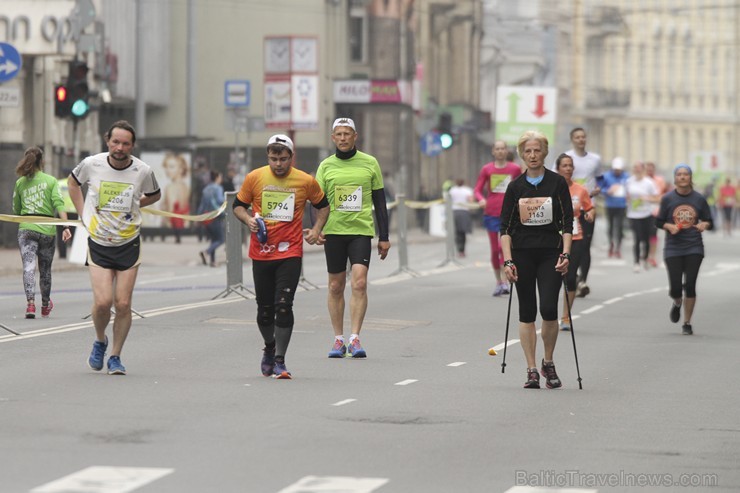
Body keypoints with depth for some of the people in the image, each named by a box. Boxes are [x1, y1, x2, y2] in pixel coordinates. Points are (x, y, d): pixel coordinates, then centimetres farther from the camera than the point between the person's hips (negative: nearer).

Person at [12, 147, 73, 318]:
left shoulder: (20, 183, 8)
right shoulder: (51, 180, 2)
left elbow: (16, 210, 14)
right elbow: (59, 204, -9)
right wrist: (66, 226, -15)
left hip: (26, 229, 0)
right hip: (47, 229, 0)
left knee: (29, 266, -8)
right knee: (45, 270, 14)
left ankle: (30, 303, -28)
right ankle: (45, 305, 32)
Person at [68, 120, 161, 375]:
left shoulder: (143, 171, -8)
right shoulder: (91, 164, -9)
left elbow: (154, 195, 15)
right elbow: (73, 182, 14)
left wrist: (131, 206, 5)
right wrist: (84, 213, 7)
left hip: (129, 245, 1)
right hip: (98, 244, -1)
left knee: (123, 304, -3)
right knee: (103, 301, -13)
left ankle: (115, 357, 14)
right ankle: (100, 340, 17)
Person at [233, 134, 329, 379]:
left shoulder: (306, 181, -1)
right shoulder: (254, 178, -1)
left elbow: (323, 204, 15)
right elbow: (238, 205, 11)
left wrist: (316, 229, 1)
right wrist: (248, 220, -9)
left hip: (290, 253, -2)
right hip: (261, 253, 2)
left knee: (284, 306, -13)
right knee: (264, 308, 9)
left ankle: (279, 361, -9)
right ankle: (269, 348, 36)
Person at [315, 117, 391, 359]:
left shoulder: (370, 163, 5)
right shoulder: (326, 166, 7)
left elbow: (379, 201, 9)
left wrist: (384, 237, 6)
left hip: (361, 231, -1)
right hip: (334, 231, 1)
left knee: (359, 283, -14)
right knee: (336, 287, 5)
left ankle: (355, 339, -11)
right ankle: (338, 339, 13)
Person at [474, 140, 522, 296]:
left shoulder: (515, 168, 2)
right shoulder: (487, 169, 3)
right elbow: (477, 189, 3)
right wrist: (481, 199, -16)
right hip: (491, 213, 2)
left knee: (504, 246, -17)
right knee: (495, 249, 6)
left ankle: (504, 282, -14)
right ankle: (498, 282, 18)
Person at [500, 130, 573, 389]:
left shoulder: (557, 183, 0)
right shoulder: (515, 187, 4)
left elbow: (567, 222, 0)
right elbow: (505, 226, 2)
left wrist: (565, 254, -10)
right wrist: (508, 260, -8)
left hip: (550, 253, -2)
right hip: (523, 254, 2)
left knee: (548, 309, -13)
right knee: (527, 313, 2)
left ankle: (548, 363, 7)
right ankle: (532, 370, 6)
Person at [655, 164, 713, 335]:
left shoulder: (699, 199, 1)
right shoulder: (667, 199, -1)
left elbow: (709, 221, 8)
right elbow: (659, 221, 5)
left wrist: (704, 225, -15)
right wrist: (670, 226, -15)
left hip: (694, 248, 0)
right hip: (673, 248, 0)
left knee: (690, 285, -4)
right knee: (675, 287, -5)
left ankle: (687, 323, 10)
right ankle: (677, 303, 33)